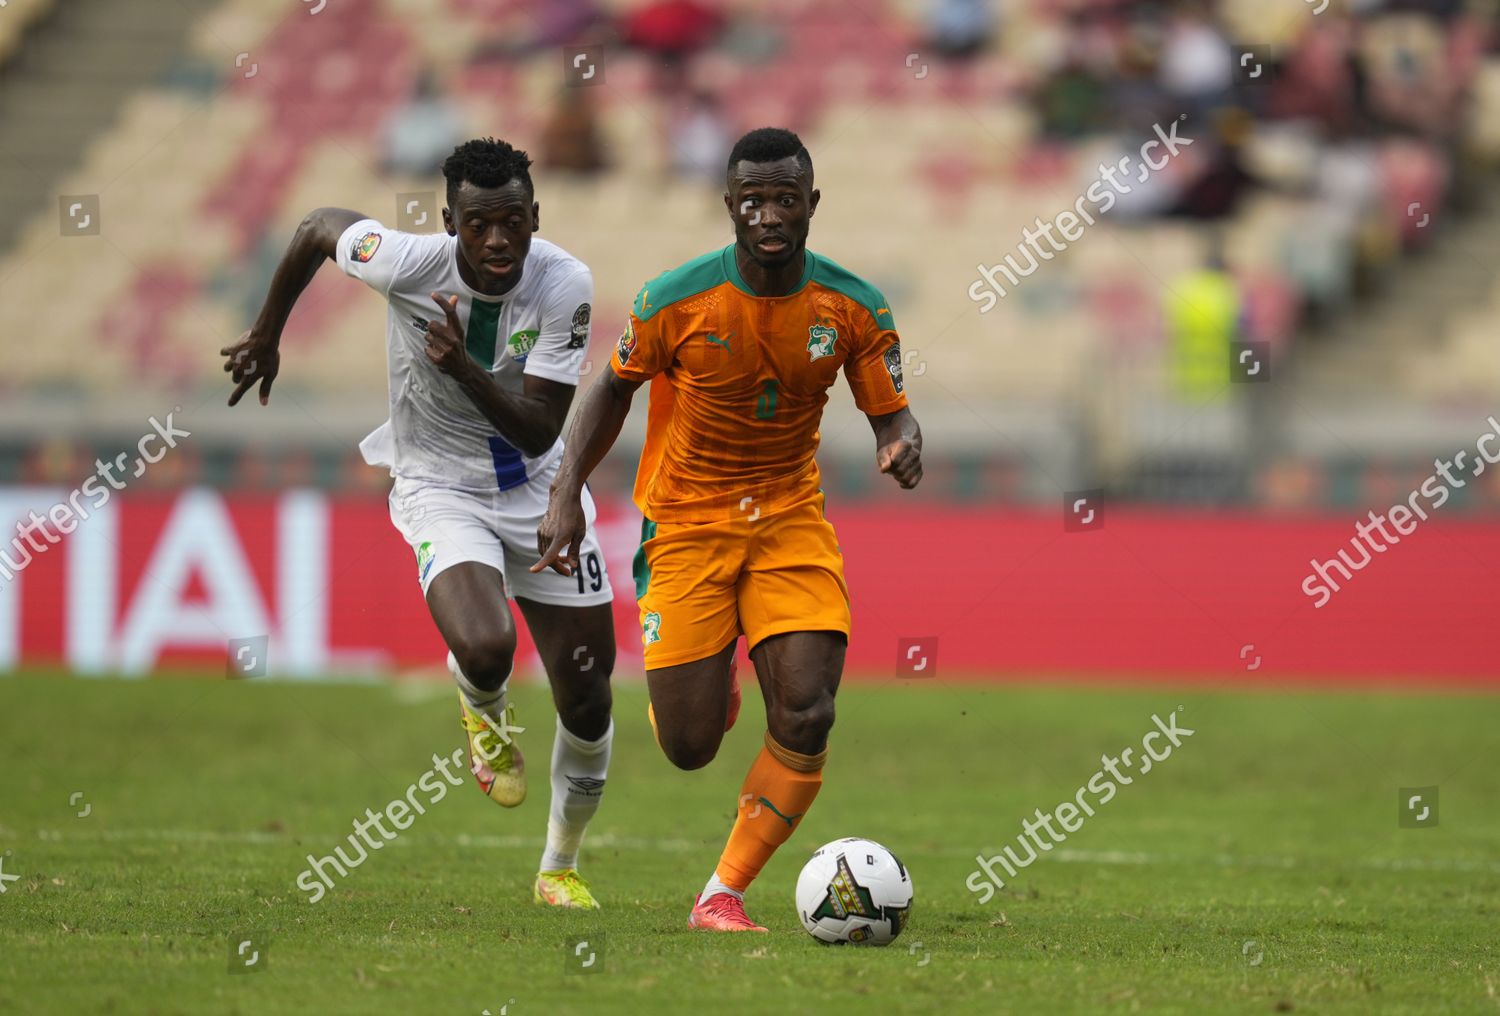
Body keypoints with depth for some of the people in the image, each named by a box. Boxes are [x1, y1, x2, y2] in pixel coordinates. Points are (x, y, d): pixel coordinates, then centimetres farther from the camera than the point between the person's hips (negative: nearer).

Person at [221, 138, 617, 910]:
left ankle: (560, 868, 31)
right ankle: (486, 714, 10)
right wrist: (267, 334, 13)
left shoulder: (565, 285, -20)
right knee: (484, 649, -31)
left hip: (539, 490, 2)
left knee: (587, 703, 4)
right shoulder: (407, 264, -22)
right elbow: (318, 227, 1)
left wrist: (461, 366, -36)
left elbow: (540, 433, -21)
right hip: (442, 489, -2)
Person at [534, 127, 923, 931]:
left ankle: (722, 894, -2)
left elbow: (890, 413, -1)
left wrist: (901, 445, -26)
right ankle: (710, 680, 37)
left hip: (791, 519, 2)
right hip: (686, 524, -1)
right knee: (690, 748, -3)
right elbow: (615, 388, 1)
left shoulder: (851, 307, -10)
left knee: (806, 717, -17)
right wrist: (568, 492, -8)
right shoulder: (675, 300, -15)